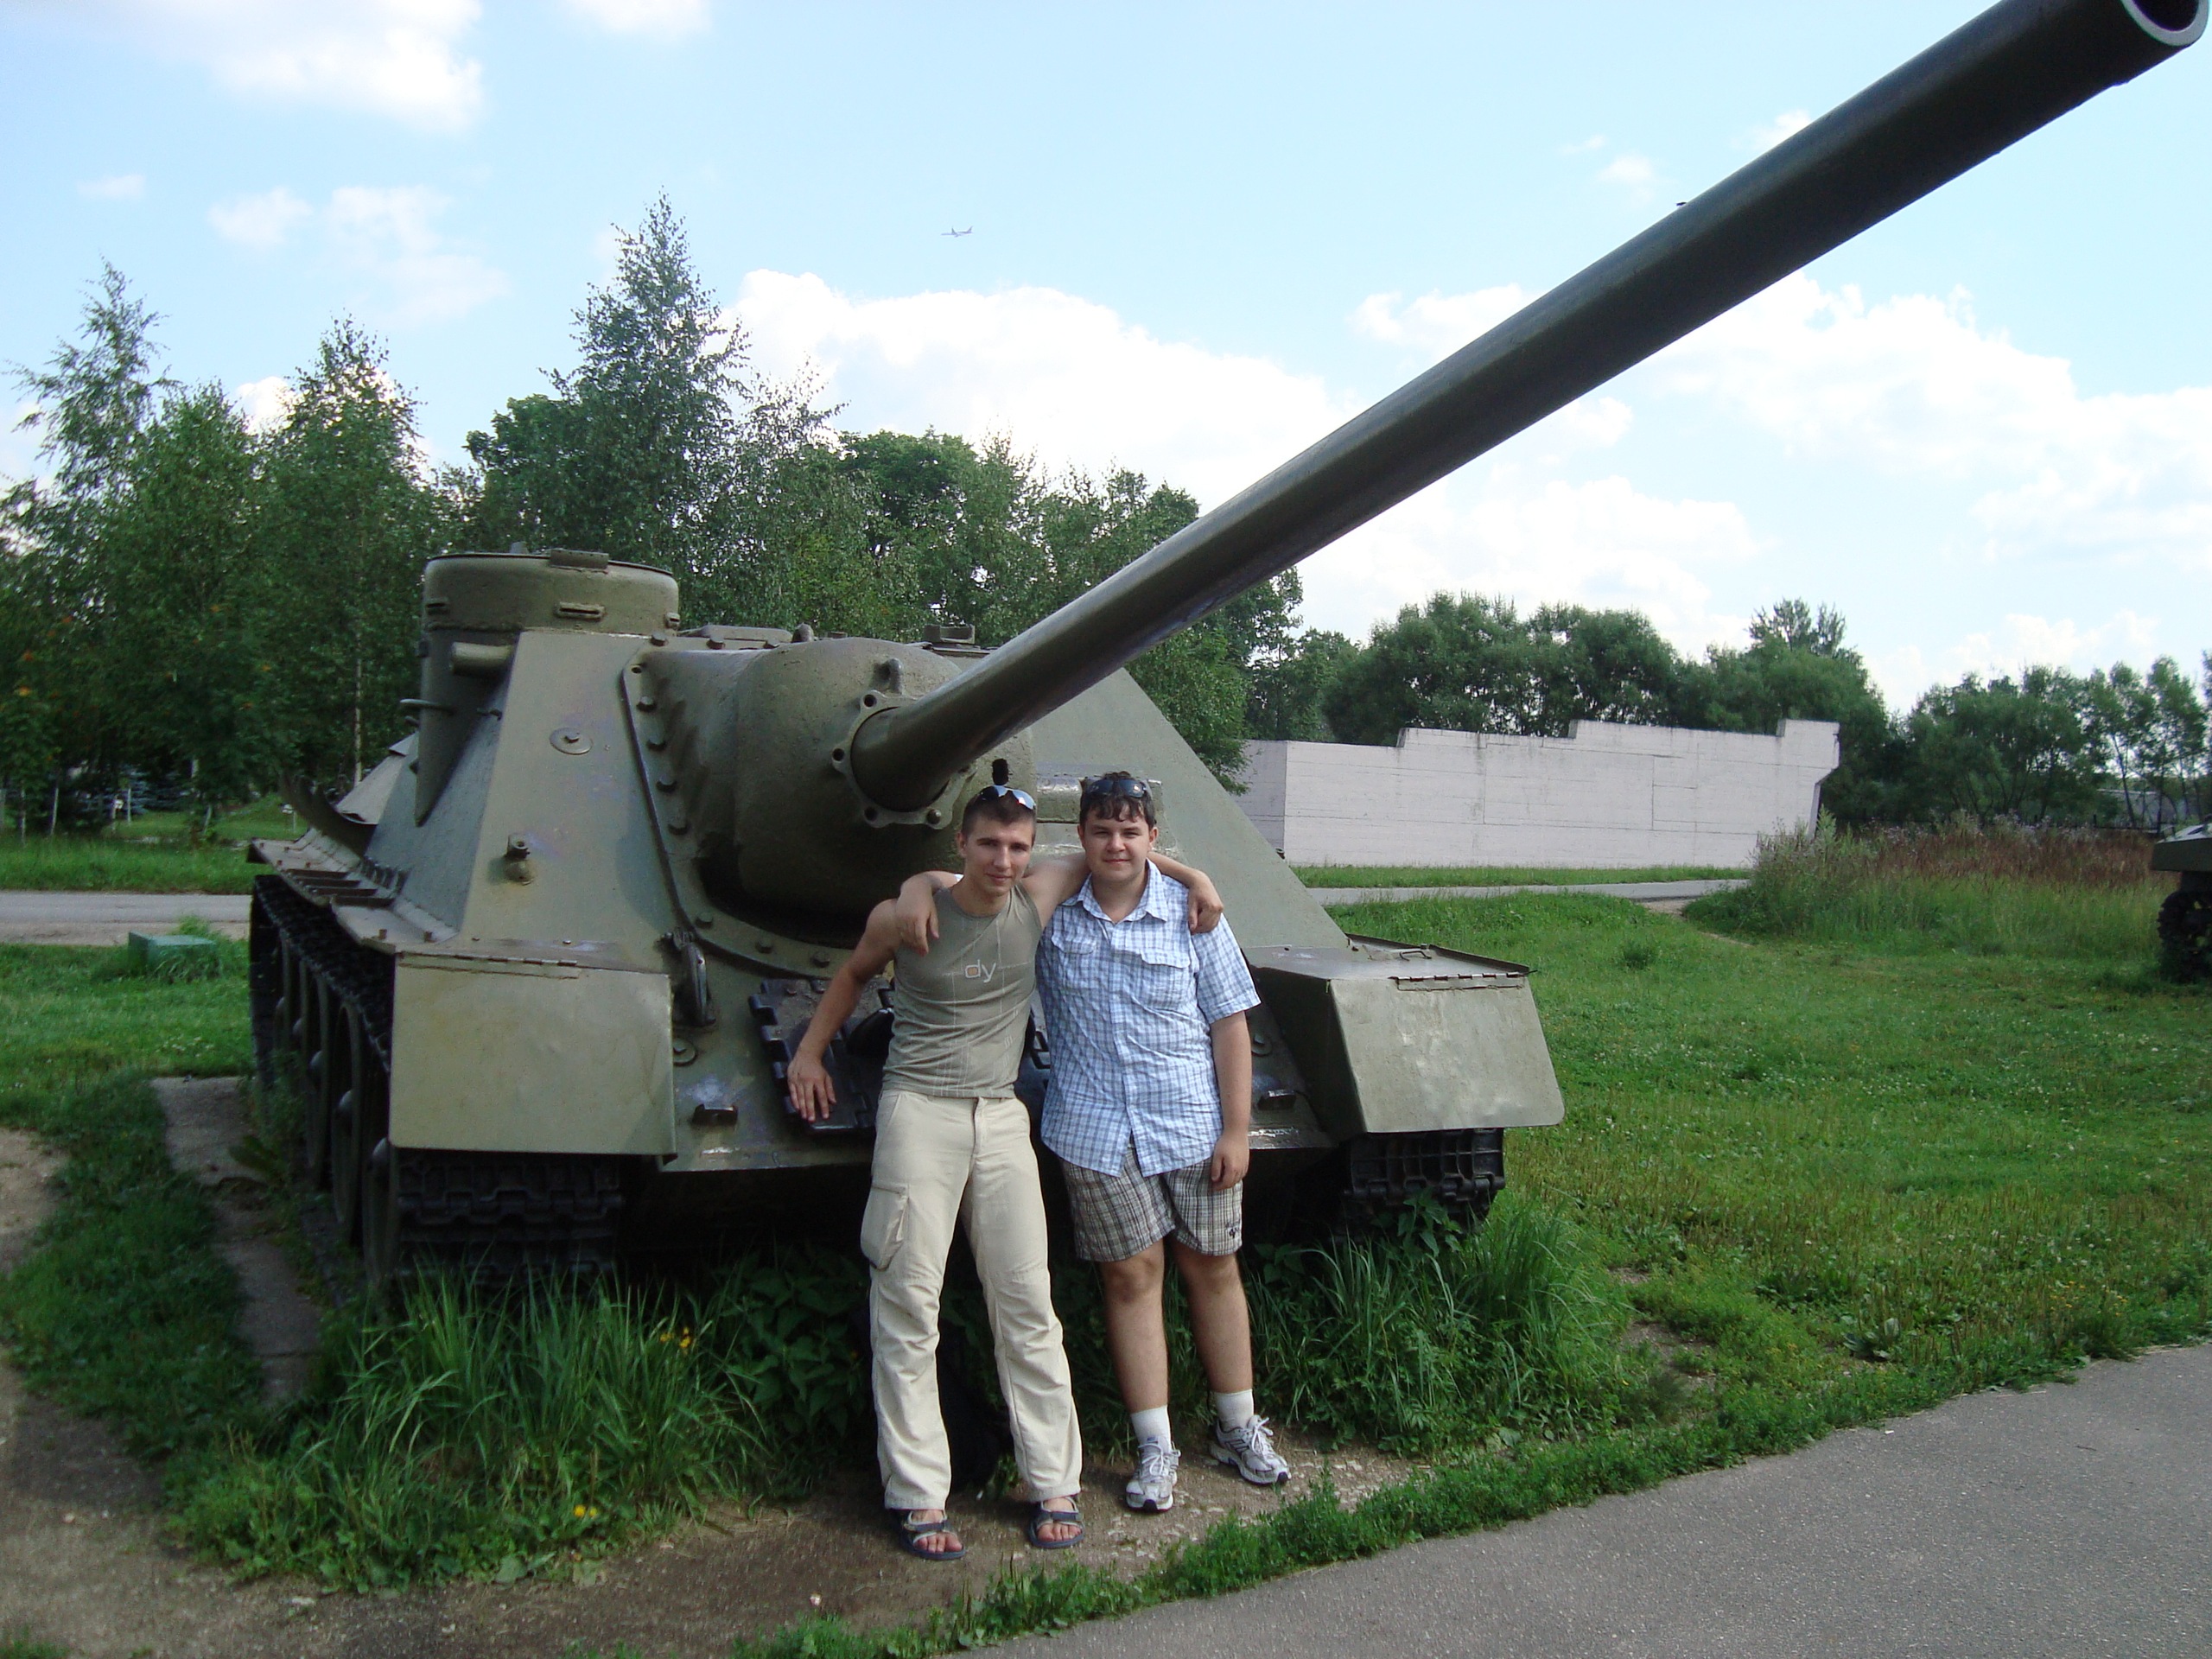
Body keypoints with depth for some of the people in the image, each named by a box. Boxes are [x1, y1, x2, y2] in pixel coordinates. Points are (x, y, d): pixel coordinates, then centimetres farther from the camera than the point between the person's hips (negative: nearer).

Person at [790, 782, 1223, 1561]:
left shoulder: (1039, 898, -1)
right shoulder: (907, 917, -5)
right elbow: (854, 974, 16)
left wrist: (1191, 876, 6)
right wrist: (808, 1052, 14)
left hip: (1001, 1118, 3)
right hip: (919, 1112, -2)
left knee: (1027, 1306, 4)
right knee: (908, 1310, -1)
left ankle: (1054, 1486, 15)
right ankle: (918, 1497, 8)